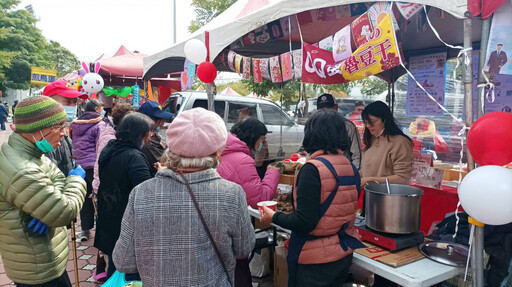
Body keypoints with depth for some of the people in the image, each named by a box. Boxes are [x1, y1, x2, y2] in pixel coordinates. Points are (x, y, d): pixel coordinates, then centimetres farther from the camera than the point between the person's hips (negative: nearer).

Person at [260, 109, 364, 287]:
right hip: (344, 255, 7)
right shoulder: (351, 167, 0)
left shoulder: (312, 169, -21)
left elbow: (304, 223, -23)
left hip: (316, 261, -7)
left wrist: (273, 217, -6)